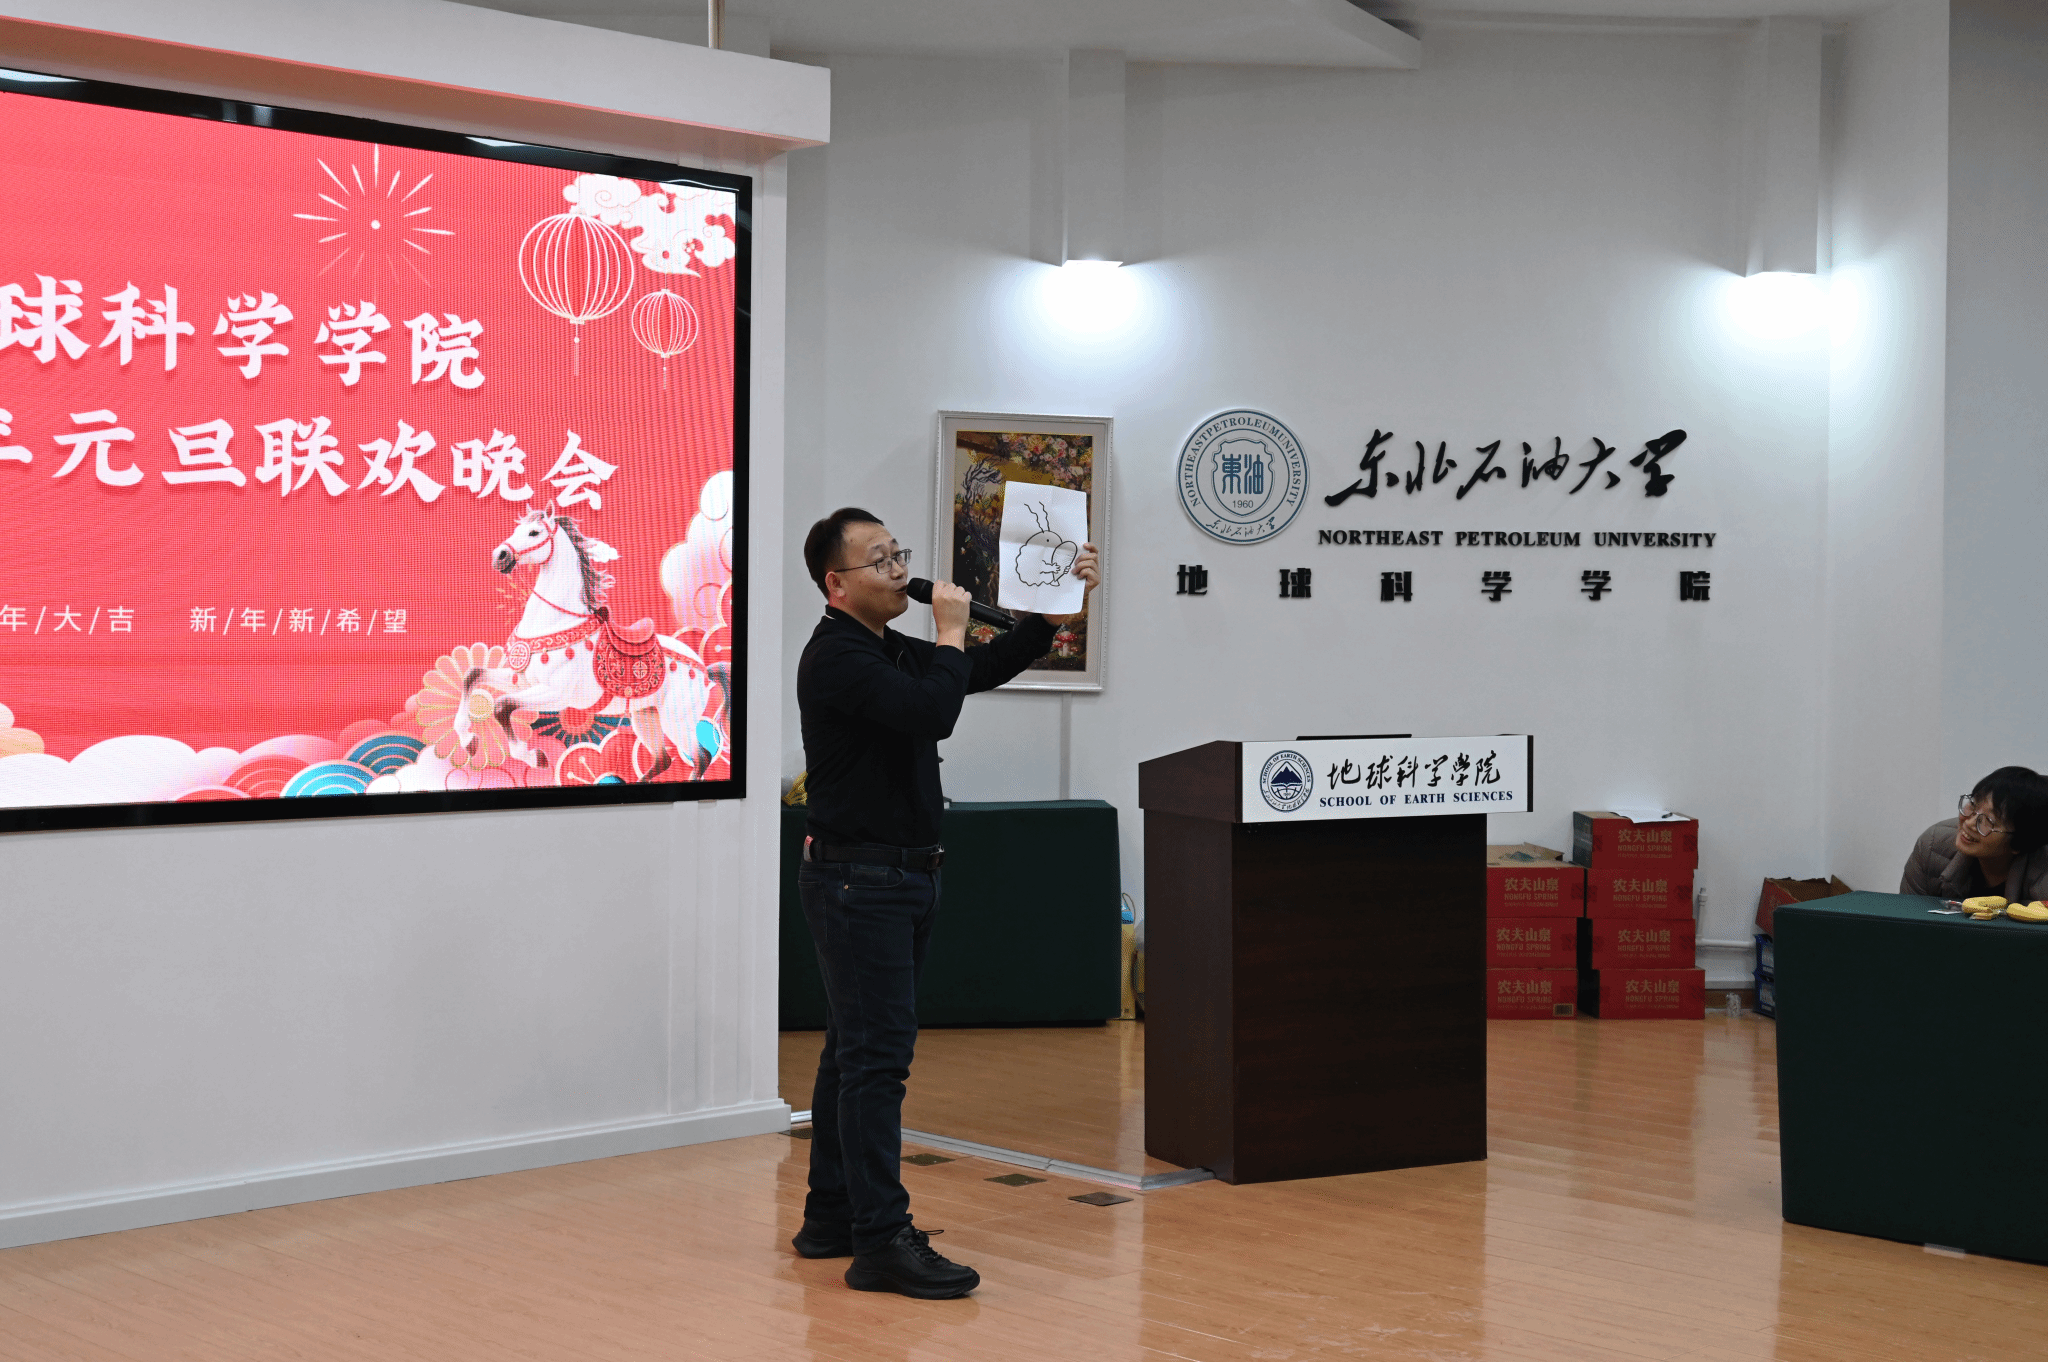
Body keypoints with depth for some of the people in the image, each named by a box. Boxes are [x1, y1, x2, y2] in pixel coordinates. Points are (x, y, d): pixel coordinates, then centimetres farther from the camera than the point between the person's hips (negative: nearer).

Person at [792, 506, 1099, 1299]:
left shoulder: (892, 653, 16)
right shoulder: (837, 656, -16)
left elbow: (985, 670, 20)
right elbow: (934, 713, -28)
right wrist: (950, 633, -13)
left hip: (898, 878, 10)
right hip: (857, 881, -10)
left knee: (856, 1051, 13)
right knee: (876, 1054, -12)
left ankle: (832, 1219, 20)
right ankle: (881, 1242, -12)